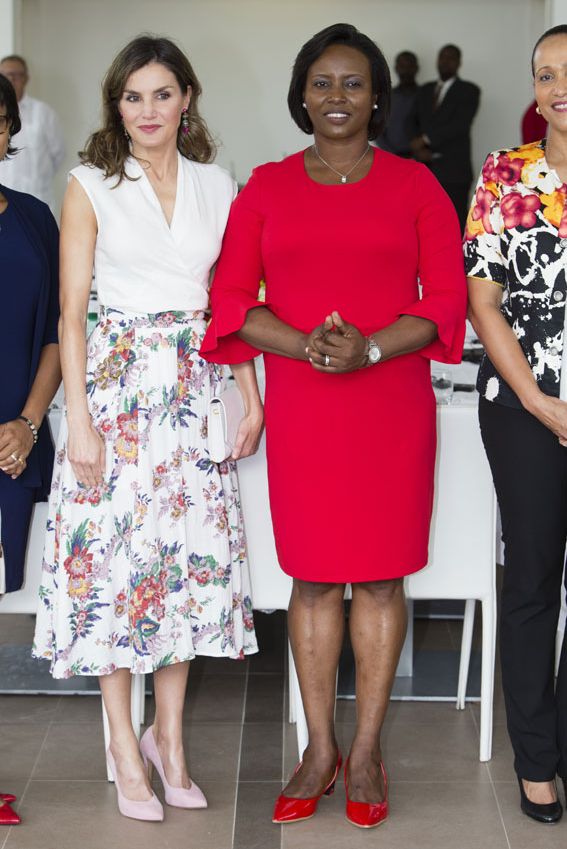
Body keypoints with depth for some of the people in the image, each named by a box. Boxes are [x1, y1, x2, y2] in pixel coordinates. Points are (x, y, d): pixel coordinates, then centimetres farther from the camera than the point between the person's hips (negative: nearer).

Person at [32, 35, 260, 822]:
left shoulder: (218, 187, 9)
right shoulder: (91, 186, 1)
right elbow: (72, 310, -3)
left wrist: (252, 398, 3)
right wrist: (79, 420, -10)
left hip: (197, 386, 3)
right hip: (117, 380, -3)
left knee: (194, 550, 4)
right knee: (115, 550, -1)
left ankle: (169, 733, 19)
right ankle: (125, 744, 12)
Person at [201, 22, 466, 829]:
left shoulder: (414, 184, 4)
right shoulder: (267, 187, 7)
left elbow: (447, 298, -1)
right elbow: (231, 297, 2)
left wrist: (371, 347, -17)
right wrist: (304, 344, -15)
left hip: (393, 408, -1)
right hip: (301, 410, 1)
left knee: (381, 578, 4)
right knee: (313, 578, 6)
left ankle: (366, 749, 16)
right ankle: (320, 749, 18)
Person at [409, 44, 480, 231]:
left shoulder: (469, 91, 2)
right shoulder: (425, 90, 19)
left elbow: (460, 124, -11)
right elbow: (413, 122, 16)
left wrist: (426, 140, -10)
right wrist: (419, 148, -3)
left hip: (453, 172, -5)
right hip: (425, 171, 5)